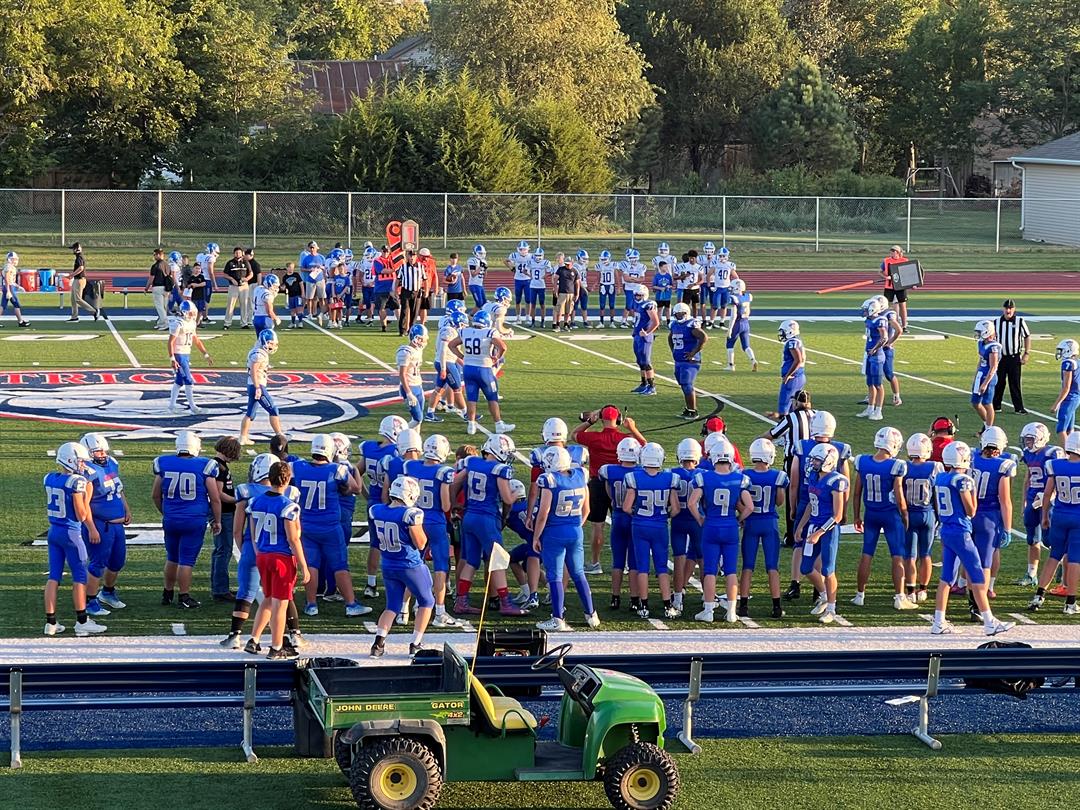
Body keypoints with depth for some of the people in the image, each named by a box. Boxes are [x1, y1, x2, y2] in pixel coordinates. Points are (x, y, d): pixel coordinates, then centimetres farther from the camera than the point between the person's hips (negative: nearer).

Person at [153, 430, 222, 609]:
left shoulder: (163, 464, 0)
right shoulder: (204, 467, -9)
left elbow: (156, 495, 11)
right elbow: (215, 498, -3)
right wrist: (217, 520, 11)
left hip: (170, 519, 3)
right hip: (195, 521, -3)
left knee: (172, 558, 19)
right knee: (187, 560, 3)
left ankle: (167, 594, 28)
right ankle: (184, 597, 8)